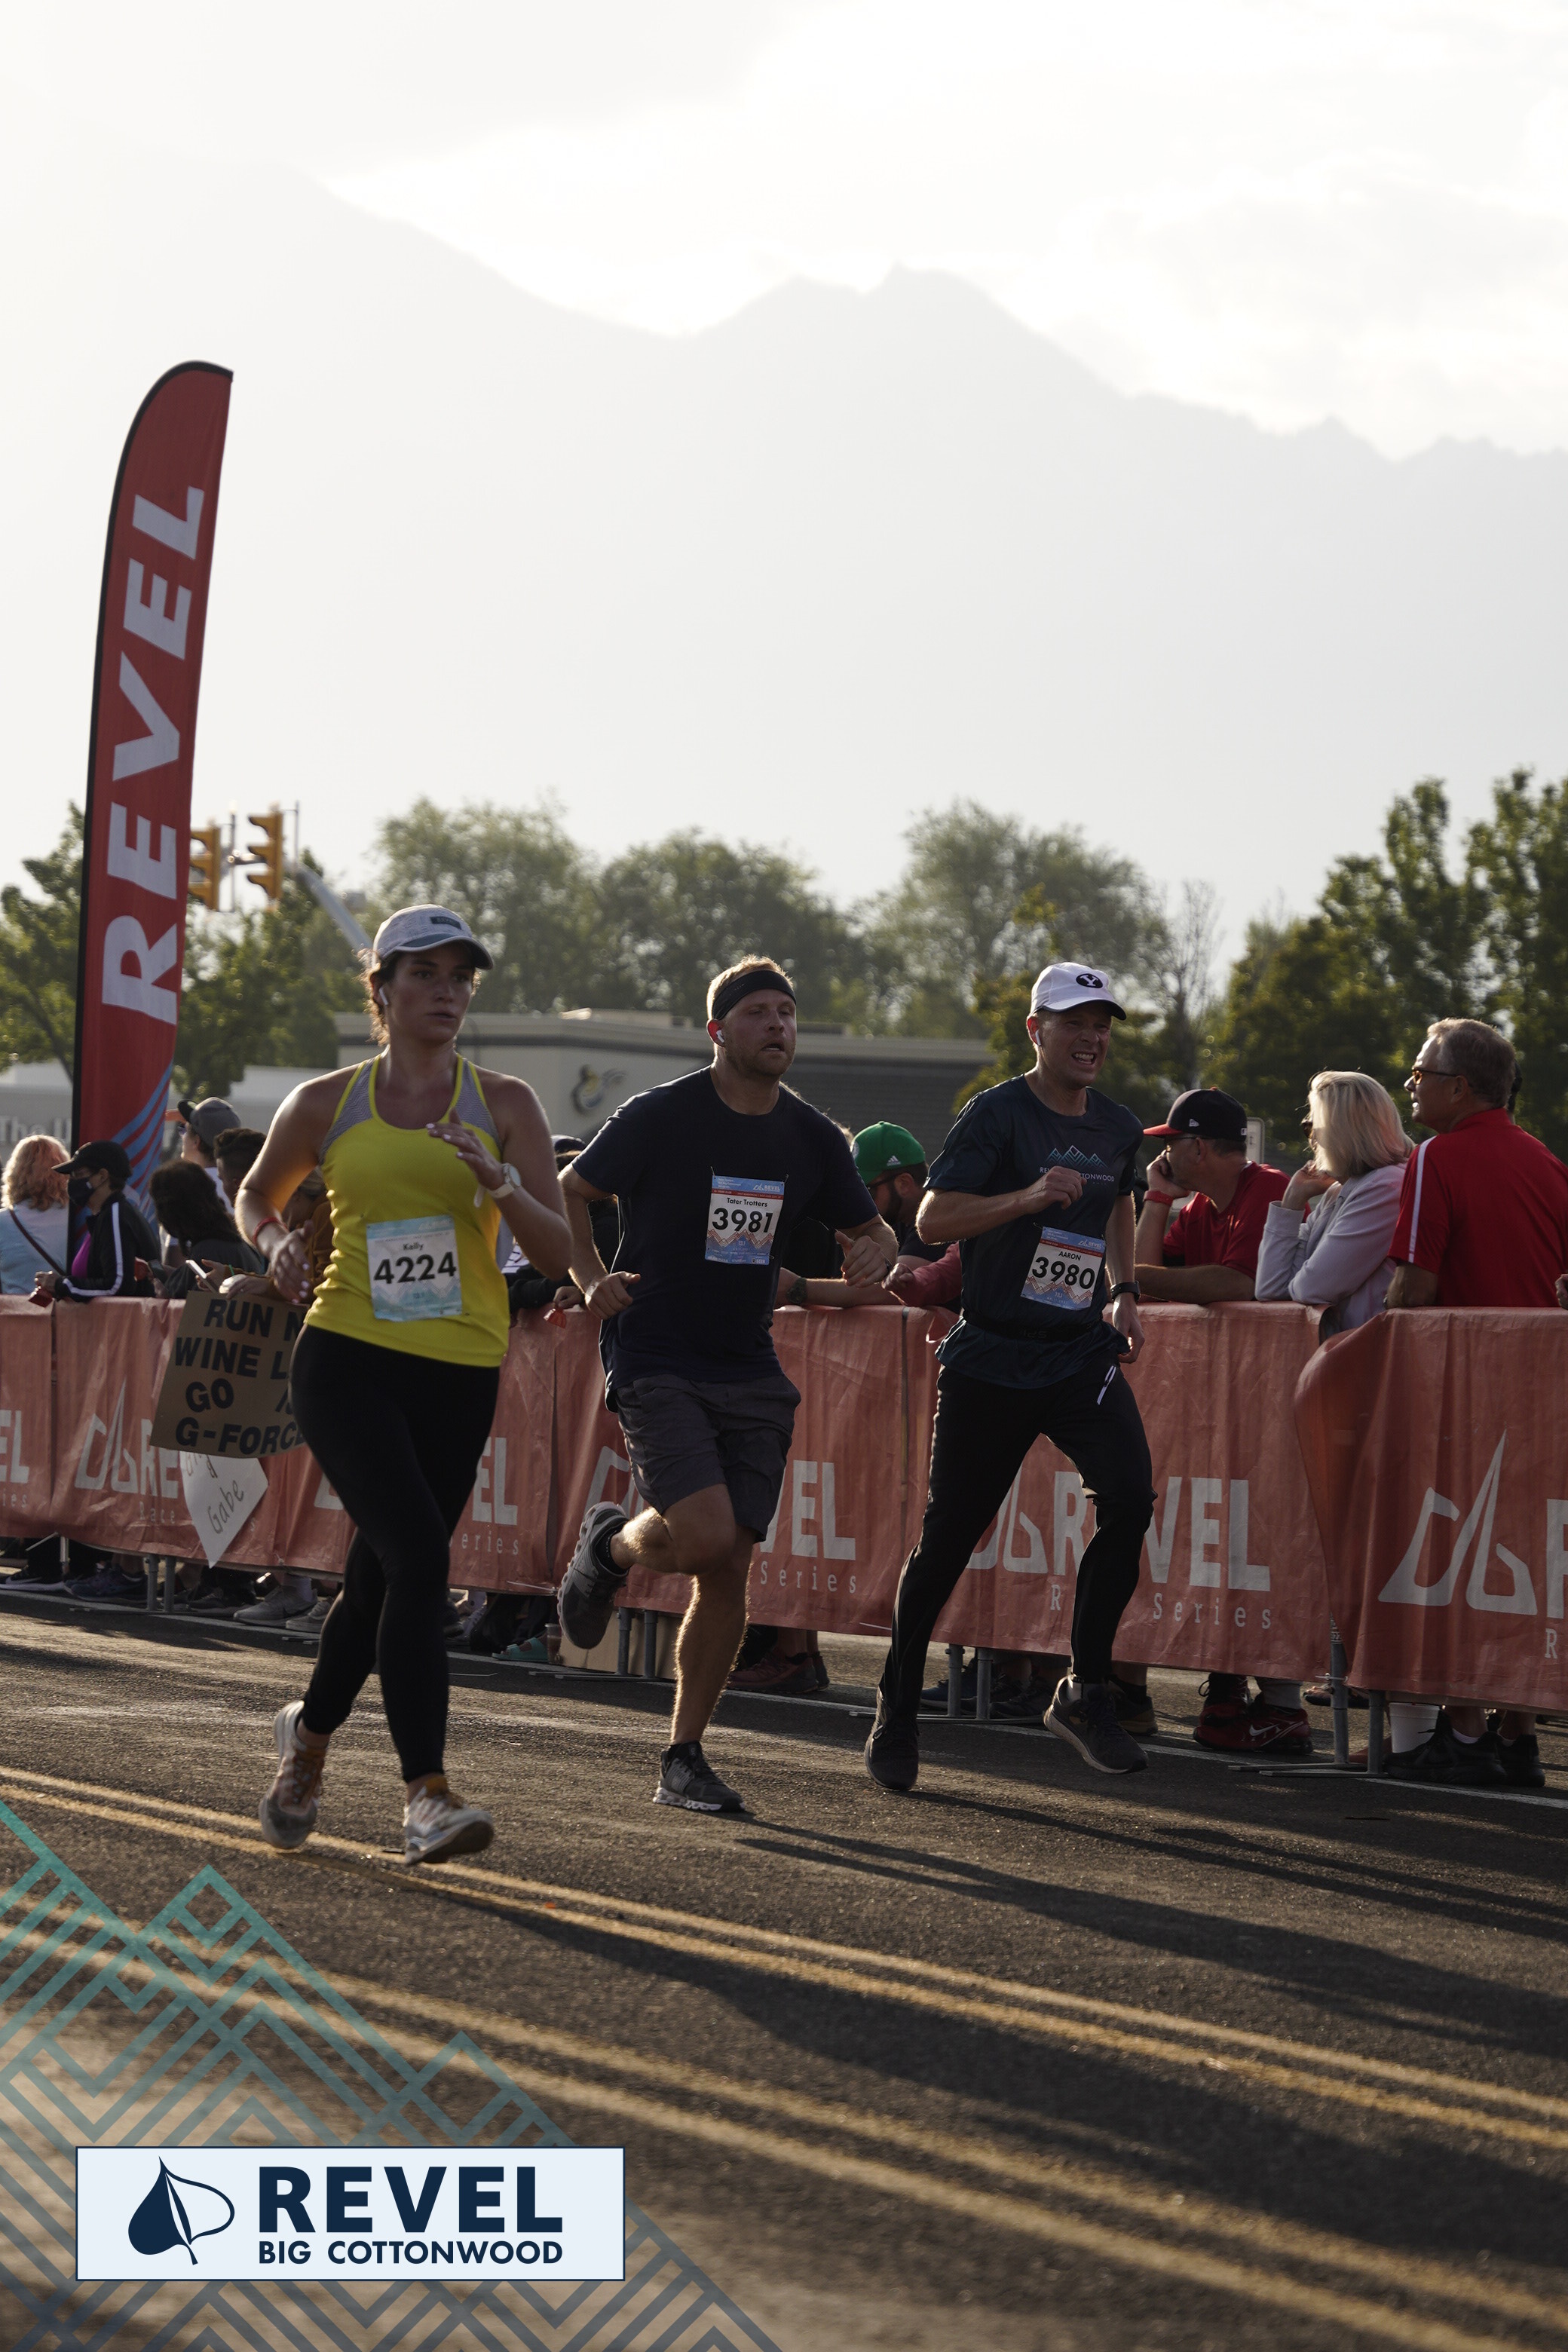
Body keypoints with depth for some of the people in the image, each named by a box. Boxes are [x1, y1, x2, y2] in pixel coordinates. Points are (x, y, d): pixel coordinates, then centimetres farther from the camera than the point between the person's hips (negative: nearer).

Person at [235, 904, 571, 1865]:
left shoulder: (504, 1104, 6)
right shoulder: (327, 1104, 6)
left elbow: (559, 1250, 2)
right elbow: (257, 1196, 23)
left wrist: (501, 1188, -17)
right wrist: (279, 1242, 1)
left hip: (461, 1372, 2)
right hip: (347, 1360, -2)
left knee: (380, 1576, 10)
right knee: (418, 1554, -21)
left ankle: (310, 1733, 39)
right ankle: (427, 1794, -22)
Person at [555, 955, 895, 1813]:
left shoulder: (810, 1137, 6)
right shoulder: (659, 1116, -8)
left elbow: (870, 1230, 17)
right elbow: (567, 1195, 4)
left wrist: (871, 1253, -6)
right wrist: (590, 1278, -11)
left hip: (748, 1373, 5)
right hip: (655, 1363, -5)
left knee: (728, 1570, 0)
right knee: (704, 1534, -22)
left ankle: (683, 1758, 11)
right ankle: (610, 1545, 13)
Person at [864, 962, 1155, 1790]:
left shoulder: (1118, 1128, 9)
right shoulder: (998, 1114, -9)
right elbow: (933, 1219, -17)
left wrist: (1124, 1296, 17)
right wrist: (1027, 1199, -30)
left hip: (1082, 1353, 4)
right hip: (991, 1358, -4)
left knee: (1129, 1495, -19)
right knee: (947, 1536, 2)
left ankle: (1084, 1692, -8)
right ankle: (896, 1714, 20)